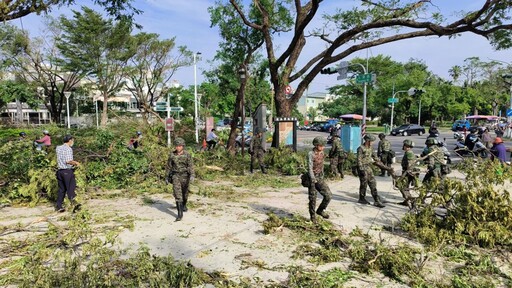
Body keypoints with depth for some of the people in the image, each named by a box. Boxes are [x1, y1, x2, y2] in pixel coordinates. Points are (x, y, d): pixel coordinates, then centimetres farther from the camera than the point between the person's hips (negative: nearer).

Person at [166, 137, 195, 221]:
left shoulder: (187, 155, -7)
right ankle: (180, 213, -11)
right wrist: (167, 177, 9)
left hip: (185, 176, 0)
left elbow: (191, 166, -12)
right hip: (175, 176, 0)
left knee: (184, 193, 17)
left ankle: (184, 205, 47)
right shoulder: (172, 155, -1)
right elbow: (169, 166, 7)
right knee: (177, 194, -11)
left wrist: (192, 175, -26)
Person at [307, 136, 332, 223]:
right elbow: (310, 168, -21)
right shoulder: (311, 154, -15)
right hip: (312, 179, -6)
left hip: (320, 178, 6)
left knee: (328, 195, -2)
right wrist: (313, 180, -29)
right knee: (312, 199, 2)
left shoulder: (321, 152, 6)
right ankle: (312, 216, 20)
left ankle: (320, 210, 19)